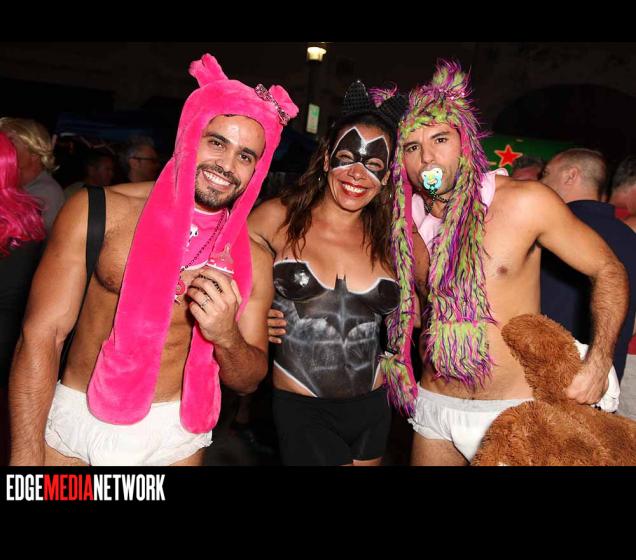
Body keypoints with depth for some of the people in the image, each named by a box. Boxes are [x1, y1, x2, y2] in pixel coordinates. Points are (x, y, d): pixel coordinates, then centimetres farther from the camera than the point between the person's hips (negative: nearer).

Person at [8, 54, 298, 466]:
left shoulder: (252, 260, -6)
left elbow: (249, 381, 0)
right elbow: (41, 336, -10)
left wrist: (226, 336, -21)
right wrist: (27, 455, -15)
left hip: (175, 438, 2)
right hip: (74, 421, -1)